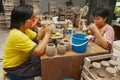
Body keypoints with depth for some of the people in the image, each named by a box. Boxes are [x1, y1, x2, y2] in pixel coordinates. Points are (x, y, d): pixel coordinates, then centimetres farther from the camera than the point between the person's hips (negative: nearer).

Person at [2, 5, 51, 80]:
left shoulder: (23, 29, -3)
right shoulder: (17, 35, -33)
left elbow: (37, 37, 3)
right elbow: (39, 51, -36)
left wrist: (43, 30, -17)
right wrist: (47, 34, -25)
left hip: (23, 61, 8)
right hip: (13, 69, -8)